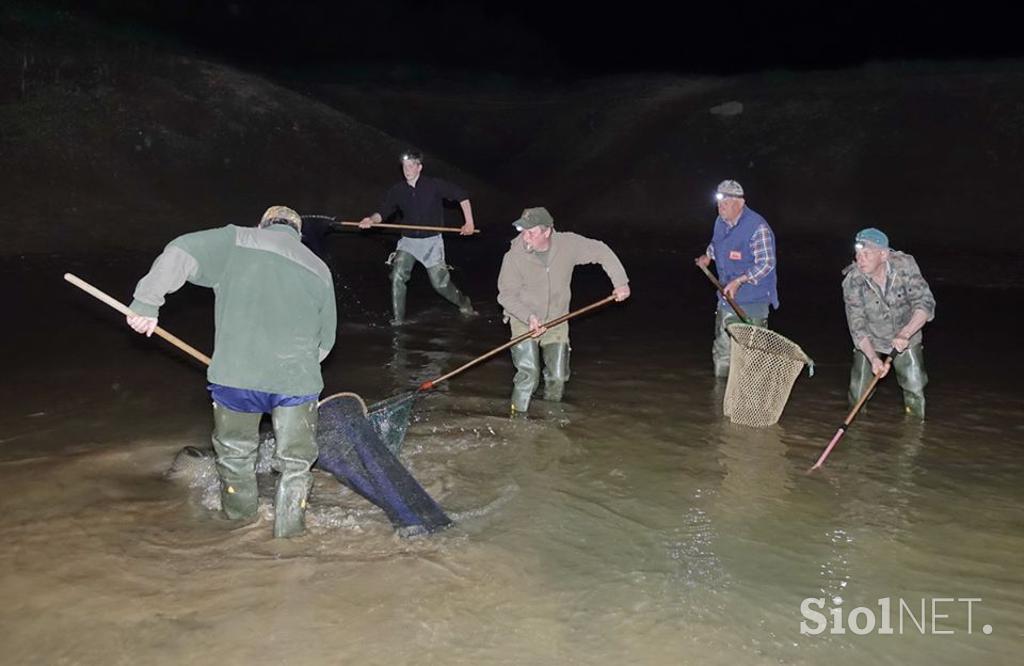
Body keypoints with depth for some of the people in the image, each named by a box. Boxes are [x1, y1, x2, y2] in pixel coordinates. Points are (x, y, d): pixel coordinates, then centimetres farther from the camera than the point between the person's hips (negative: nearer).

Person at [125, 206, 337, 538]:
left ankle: (240, 510, 44)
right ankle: (289, 522, 26)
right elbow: (325, 339, 20)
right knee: (295, 460, 18)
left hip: (236, 375, 0)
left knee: (234, 450, 25)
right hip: (297, 380, 0)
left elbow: (179, 253, -5)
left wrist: (147, 304, 0)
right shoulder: (319, 270, 16)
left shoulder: (236, 241, 8)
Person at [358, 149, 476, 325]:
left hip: (431, 241, -2)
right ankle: (397, 318, -2)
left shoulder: (434, 185, -10)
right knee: (397, 276, -15)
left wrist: (469, 223, -6)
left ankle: (463, 303, 29)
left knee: (440, 283, 0)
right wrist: (371, 219, -30)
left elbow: (462, 196, -3)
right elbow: (383, 212, -8)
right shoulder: (397, 190, -2)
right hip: (408, 241, 3)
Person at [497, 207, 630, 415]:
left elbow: (601, 252, -1)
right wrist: (529, 316, -28)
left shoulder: (568, 244, -15)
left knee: (558, 376, 4)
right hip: (524, 321, -3)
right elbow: (506, 295, -14)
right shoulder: (514, 256, -22)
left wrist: (621, 282, -3)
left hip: (557, 320, 3)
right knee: (529, 373, -16)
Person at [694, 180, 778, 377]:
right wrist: (708, 255, 14)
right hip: (727, 297, 7)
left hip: (752, 301, -7)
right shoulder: (721, 222, 5)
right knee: (722, 347, 14)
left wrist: (739, 281, -27)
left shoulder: (757, 227, -19)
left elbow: (766, 263, -21)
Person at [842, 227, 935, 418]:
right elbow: (857, 326, -23)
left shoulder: (904, 265, -23)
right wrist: (873, 358, -36)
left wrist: (905, 334, -40)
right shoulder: (852, 281, -24)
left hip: (907, 338, 0)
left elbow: (925, 303, -24)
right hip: (869, 342, 0)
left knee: (915, 392, -2)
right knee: (858, 396, -1)